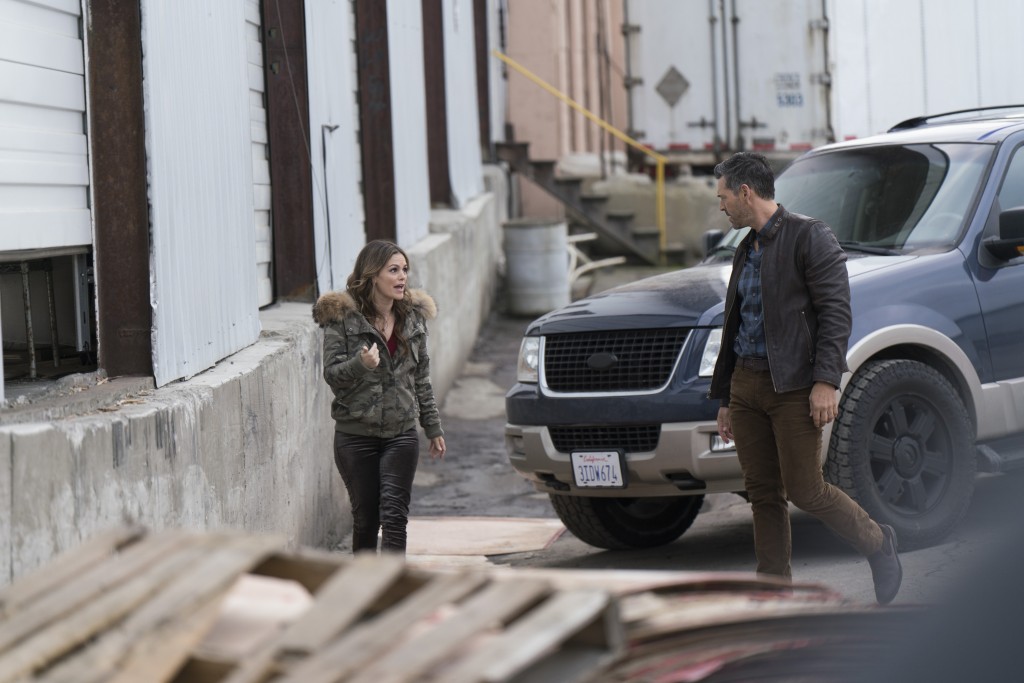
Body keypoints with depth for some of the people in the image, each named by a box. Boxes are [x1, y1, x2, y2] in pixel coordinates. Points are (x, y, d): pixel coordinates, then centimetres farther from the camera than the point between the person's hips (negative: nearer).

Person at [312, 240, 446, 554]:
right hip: (356, 434, -2)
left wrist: (433, 427, 16)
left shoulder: (413, 316, 8)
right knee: (365, 518, 6)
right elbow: (331, 373, -8)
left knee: (394, 516, -9)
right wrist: (360, 364, -28)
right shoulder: (342, 316, -6)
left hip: (402, 433, 2)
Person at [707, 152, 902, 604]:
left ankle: (878, 544, 15)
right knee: (763, 494, 5)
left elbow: (836, 310, -14)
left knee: (805, 490, -8)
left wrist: (826, 381, -22)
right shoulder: (746, 251, 19)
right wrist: (724, 398, 21)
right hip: (746, 384, 8)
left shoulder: (808, 236, -7)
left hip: (794, 387, -8)